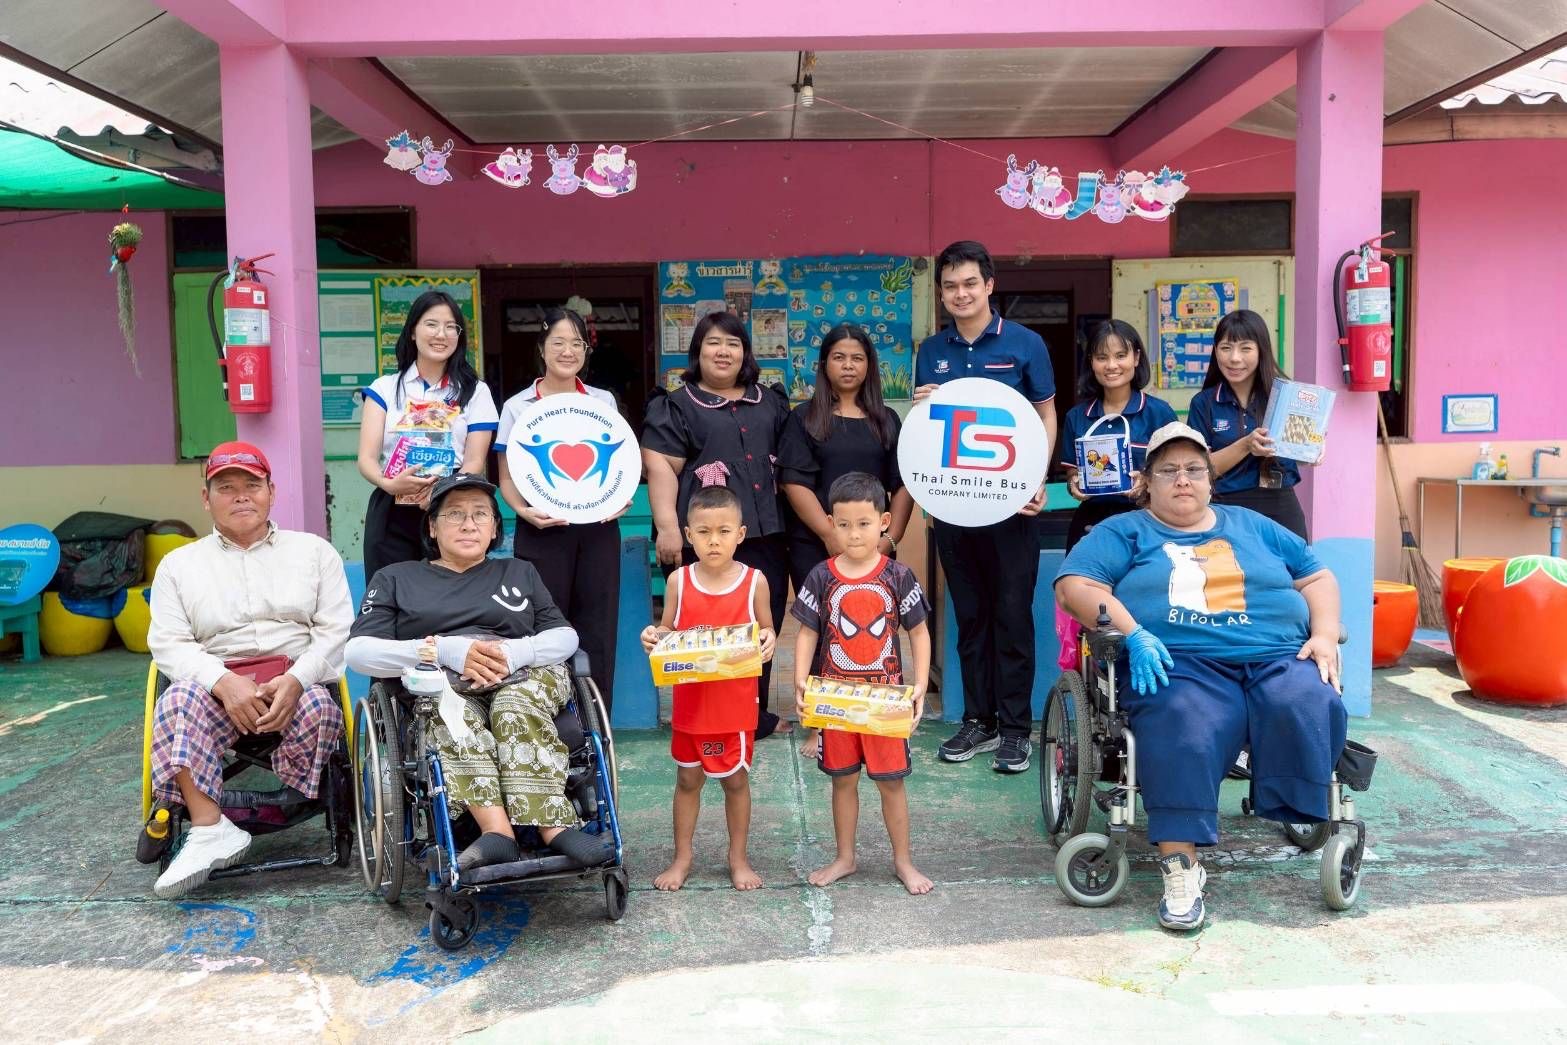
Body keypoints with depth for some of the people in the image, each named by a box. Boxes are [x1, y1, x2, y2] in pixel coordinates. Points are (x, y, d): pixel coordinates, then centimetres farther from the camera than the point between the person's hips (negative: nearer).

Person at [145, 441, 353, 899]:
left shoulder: (314, 550, 14)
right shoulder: (179, 564, 16)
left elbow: (336, 631, 4)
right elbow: (168, 642, 3)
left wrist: (294, 680, -16)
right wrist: (225, 681, -18)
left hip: (299, 679, -1)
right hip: (217, 682, 1)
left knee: (319, 708, -35)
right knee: (178, 702, -33)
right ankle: (210, 830, -34)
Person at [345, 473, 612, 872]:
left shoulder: (520, 573, 25)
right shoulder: (396, 579, 20)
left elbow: (566, 637, 13)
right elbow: (359, 651, 4)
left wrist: (514, 651, -11)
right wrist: (445, 650, -13)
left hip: (524, 678, 1)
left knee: (516, 708, -36)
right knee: (450, 710, -37)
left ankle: (554, 826, -52)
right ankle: (498, 831, -52)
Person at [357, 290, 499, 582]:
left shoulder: (474, 391, 8)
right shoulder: (384, 388, 10)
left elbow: (474, 461, -1)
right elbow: (367, 458, 1)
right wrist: (388, 483, -23)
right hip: (391, 516, 1)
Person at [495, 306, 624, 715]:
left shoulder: (604, 402, 10)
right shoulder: (517, 407, 4)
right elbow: (507, 479, 3)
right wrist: (524, 511, -16)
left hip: (598, 528, 2)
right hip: (542, 531, -2)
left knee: (596, 631, 3)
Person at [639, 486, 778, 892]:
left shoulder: (754, 581, -6)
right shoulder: (679, 580, -3)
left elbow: (766, 632, 3)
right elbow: (668, 631, 6)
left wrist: (769, 642, -20)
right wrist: (653, 637, -16)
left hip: (736, 702, -1)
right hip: (690, 699, 1)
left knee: (736, 778, 11)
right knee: (687, 778, 13)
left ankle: (739, 858, 28)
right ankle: (682, 857, 29)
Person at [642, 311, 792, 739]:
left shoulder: (770, 402, 18)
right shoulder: (676, 406, 3)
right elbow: (661, 468, -5)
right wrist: (668, 527, -15)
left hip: (765, 533, 5)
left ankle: (755, 712, 21)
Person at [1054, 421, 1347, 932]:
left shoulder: (1251, 526, 28)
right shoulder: (1124, 531, 16)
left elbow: (1317, 577, 26)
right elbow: (1074, 585, 0)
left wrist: (1325, 635, 5)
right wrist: (1133, 635, -15)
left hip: (1280, 655, 4)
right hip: (1181, 661, -3)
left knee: (1306, 708, -31)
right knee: (1187, 728, -36)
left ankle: (1310, 825, -21)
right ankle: (1180, 868, -34)